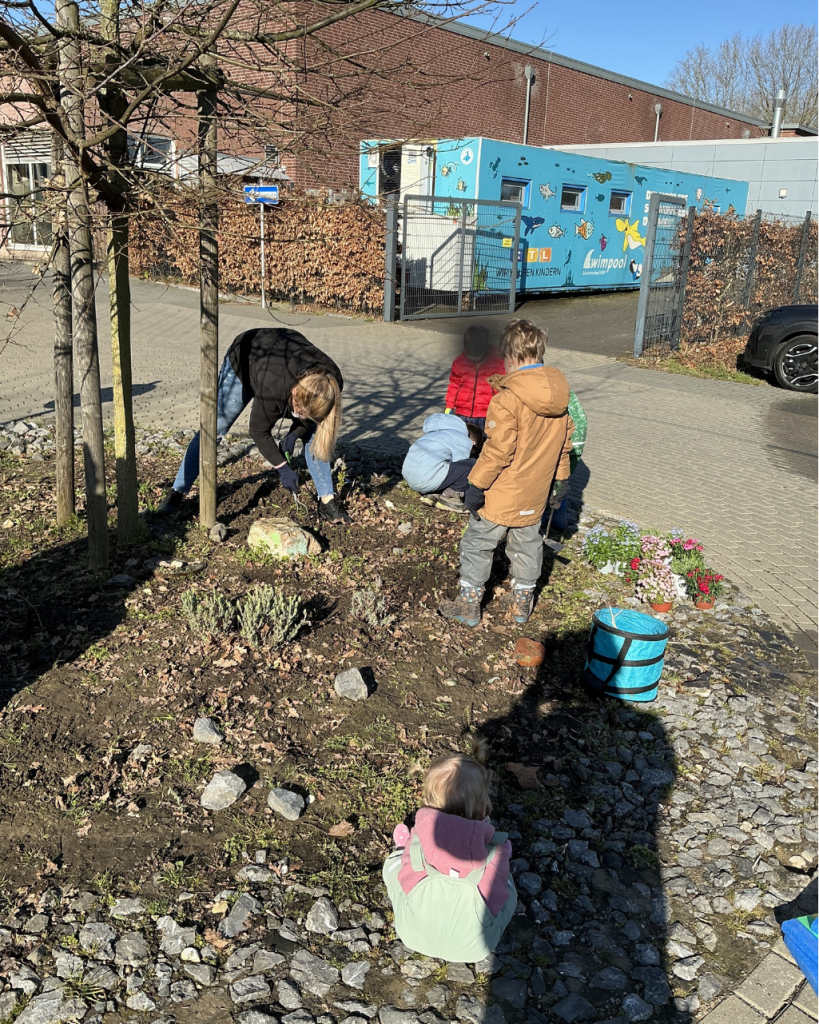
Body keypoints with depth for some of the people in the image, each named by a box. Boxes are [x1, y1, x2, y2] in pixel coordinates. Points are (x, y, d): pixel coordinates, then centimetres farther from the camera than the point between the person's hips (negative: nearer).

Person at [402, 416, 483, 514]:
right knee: (472, 464, -2)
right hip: (425, 479, -9)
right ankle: (449, 497, 2)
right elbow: (459, 470, 6)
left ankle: (432, 494, 13)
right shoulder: (464, 442, 2)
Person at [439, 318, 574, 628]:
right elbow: (564, 442, 9)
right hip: (536, 494, 7)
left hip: (502, 495, -7)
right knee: (527, 544, 21)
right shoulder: (560, 396, -1)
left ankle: (468, 604, 18)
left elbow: (497, 451, -24)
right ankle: (522, 602, 33)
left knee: (477, 544, 9)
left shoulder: (508, 399, -24)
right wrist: (560, 480, 20)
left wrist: (476, 485, -14)